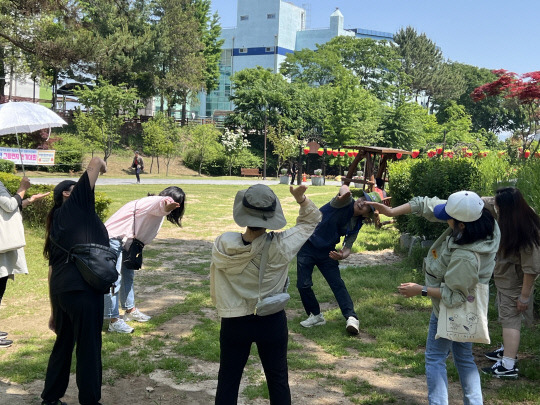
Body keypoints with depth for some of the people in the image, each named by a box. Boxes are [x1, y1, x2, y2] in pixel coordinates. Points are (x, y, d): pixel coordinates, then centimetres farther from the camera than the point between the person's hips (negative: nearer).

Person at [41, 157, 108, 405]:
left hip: (60, 288, 8)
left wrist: (54, 310, 22)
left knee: (63, 343, 21)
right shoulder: (77, 204, 1)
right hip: (83, 288, -8)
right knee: (88, 347, 3)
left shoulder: (56, 225, 21)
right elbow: (95, 163, -1)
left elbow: (52, 268, 19)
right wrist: (101, 166, 23)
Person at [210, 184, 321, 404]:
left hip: (234, 322, 1)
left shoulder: (222, 245, -18)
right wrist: (301, 199, -18)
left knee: (228, 380, 16)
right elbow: (311, 220, -6)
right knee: (278, 379, 17)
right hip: (272, 322, -1)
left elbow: (215, 285, -1)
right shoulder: (281, 246, -22)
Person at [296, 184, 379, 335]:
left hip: (327, 253, 4)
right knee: (303, 285, -3)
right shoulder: (346, 202, -15)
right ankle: (315, 315, 16)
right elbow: (345, 189, -38)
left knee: (338, 284, -5)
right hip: (308, 247, -4)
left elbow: (348, 247, 0)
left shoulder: (357, 225, -1)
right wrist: (344, 191, -63)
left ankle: (351, 318, -3)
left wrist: (342, 255, -23)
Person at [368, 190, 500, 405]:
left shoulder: (465, 258, -39)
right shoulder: (476, 217, -18)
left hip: (452, 310, -9)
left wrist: (420, 290, -16)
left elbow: (453, 296, -26)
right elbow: (429, 204, -9)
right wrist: (392, 211, -10)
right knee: (464, 357, 20)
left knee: (435, 358, 9)